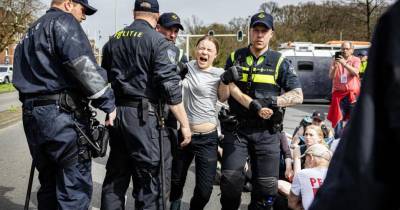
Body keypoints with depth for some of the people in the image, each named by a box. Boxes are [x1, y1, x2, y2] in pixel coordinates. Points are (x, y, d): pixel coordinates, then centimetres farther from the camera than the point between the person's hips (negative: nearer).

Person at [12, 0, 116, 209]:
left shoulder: (32, 31, 26)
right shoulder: (63, 21, -3)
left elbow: (23, 75, 24)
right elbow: (83, 65, -17)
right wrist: (108, 103, -15)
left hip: (31, 114, 9)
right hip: (62, 114, -9)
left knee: (49, 183, 16)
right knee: (75, 186, -4)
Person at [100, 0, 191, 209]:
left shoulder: (113, 40, 12)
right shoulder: (158, 41, -7)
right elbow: (170, 86, -14)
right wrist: (184, 124, -11)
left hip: (115, 113, 7)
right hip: (144, 115, -6)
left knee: (115, 177, 15)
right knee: (151, 183, -1)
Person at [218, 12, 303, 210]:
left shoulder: (280, 63, 3)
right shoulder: (235, 58, 8)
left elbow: (297, 96, -4)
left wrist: (271, 101, -18)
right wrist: (226, 81, -12)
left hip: (266, 132, 0)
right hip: (236, 128, 0)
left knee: (267, 185, 2)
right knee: (230, 179, -8)